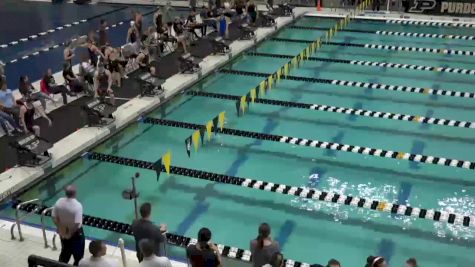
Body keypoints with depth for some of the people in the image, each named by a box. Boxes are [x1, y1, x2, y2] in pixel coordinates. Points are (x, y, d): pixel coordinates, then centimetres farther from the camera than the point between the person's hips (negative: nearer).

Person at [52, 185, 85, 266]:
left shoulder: (59, 202, -14)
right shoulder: (77, 205, -30)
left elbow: (54, 217, -6)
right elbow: (77, 224, -31)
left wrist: (60, 228, 3)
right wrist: (71, 234, -16)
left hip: (63, 232, 5)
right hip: (75, 233, -5)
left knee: (65, 251, 26)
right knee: (78, 253, 19)